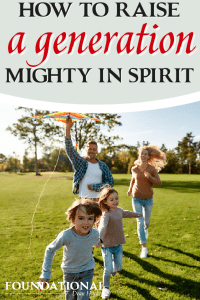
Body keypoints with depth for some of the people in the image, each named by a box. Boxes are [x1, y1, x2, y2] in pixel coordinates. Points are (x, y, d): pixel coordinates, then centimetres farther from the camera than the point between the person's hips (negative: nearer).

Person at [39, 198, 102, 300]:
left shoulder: (95, 234, -24)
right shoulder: (66, 235, -32)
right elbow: (50, 250, -15)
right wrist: (45, 273, -13)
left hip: (87, 272, 0)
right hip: (69, 272, 0)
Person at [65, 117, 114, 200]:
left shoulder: (103, 166, 4)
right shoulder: (80, 162, 4)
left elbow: (110, 182, 3)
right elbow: (69, 150, -6)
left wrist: (94, 187, -9)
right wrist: (68, 129, -13)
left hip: (97, 200, 1)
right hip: (82, 200, 0)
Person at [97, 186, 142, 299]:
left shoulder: (119, 210, 2)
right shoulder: (106, 214, -23)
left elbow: (125, 213, 25)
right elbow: (102, 226, -41)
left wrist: (136, 214, 44)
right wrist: (99, 239, -59)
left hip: (118, 244, 6)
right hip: (107, 246, -6)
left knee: (118, 267, 12)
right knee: (108, 269, -4)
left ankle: (114, 267, 49)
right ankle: (105, 288, 22)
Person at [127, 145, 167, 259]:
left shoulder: (152, 169, -8)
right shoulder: (134, 169, -3)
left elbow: (159, 183, -8)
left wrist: (150, 177, -24)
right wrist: (130, 189, 8)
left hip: (148, 198, 0)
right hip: (137, 199, 0)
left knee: (146, 221, 18)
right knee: (140, 221, -10)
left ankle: (146, 228, 56)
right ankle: (144, 248, -1)